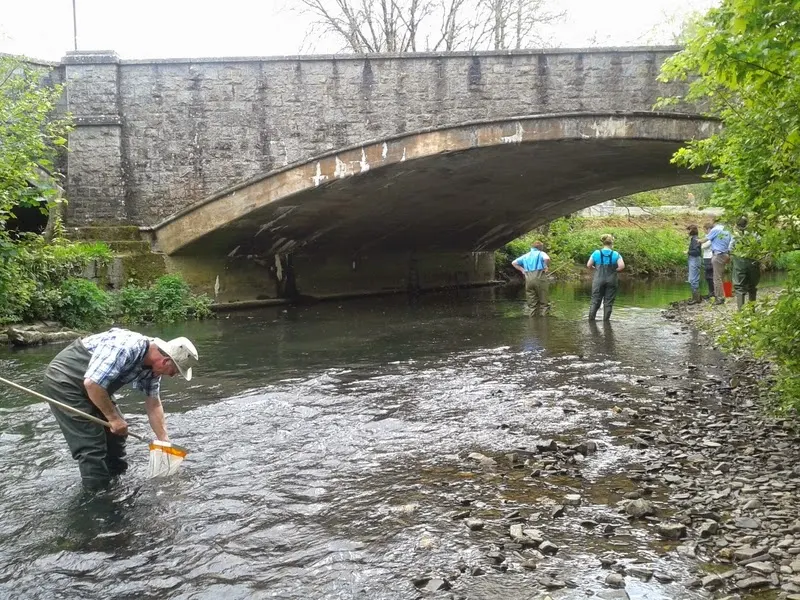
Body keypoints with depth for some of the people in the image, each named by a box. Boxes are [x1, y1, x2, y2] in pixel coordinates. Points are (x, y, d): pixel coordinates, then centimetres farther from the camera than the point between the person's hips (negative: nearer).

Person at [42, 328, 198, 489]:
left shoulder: (152, 364, -4)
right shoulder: (126, 348, -34)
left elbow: (153, 405, 5)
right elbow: (92, 383, -35)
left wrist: (164, 441, 2)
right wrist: (113, 417, -23)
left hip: (92, 384, 9)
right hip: (63, 379, -9)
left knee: (117, 432, 13)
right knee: (92, 444, -11)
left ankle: (118, 481, 27)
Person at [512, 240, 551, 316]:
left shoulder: (525, 256, 19)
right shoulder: (541, 253, 5)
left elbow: (513, 263, 18)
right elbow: (546, 258, -18)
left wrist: (522, 270, 17)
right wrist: (547, 267, -2)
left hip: (528, 279, 4)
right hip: (540, 278, -4)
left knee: (531, 302, 9)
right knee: (543, 301, 3)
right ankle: (544, 314, 0)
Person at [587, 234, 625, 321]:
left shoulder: (596, 253, -2)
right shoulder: (616, 254, -4)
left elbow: (589, 265, 0)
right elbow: (622, 266, -14)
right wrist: (614, 270, 2)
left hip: (599, 280, 1)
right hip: (611, 281, -1)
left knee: (595, 301, 8)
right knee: (608, 302, 6)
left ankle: (591, 319, 5)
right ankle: (606, 320, 9)